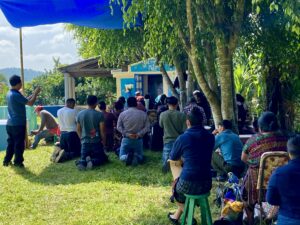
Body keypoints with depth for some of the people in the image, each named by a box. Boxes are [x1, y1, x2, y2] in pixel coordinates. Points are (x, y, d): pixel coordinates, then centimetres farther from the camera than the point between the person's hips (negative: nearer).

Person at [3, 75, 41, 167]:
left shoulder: (9, 93, 10)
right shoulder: (16, 95, -20)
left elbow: (24, 100, 20)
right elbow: (30, 103, -16)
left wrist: (33, 94, 19)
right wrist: (36, 93, -4)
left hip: (10, 124, 9)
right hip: (18, 124, -9)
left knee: (11, 143, 16)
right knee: (19, 144, 1)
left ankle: (7, 161, 20)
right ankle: (18, 162, 7)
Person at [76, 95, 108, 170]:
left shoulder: (80, 114, 2)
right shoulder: (99, 114, -9)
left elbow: (78, 130, 9)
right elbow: (102, 130, -9)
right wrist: (103, 140, 6)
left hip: (84, 142, 3)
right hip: (96, 142, -3)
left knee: (83, 158, 18)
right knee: (102, 158, 15)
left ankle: (82, 162, -20)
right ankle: (93, 161, -19)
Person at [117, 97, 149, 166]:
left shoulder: (122, 114, -3)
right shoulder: (143, 114, -1)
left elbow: (119, 127, -4)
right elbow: (147, 127, -5)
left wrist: (127, 134, -8)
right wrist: (139, 134, -10)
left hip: (126, 139, -1)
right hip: (138, 139, 1)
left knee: (122, 156, 14)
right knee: (140, 156, 18)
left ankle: (127, 157, -23)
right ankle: (136, 158, -20)